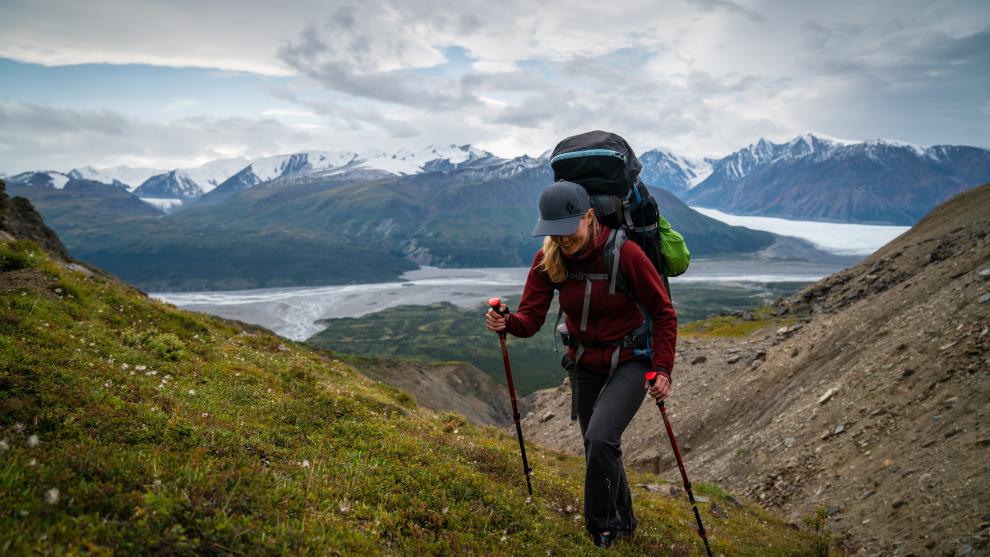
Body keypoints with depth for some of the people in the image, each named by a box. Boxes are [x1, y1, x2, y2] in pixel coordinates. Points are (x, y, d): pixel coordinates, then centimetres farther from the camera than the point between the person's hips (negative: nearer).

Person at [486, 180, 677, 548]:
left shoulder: (624, 253, -23)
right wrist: (508, 323, -37)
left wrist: (663, 369, -18)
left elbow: (663, 313, -14)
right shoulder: (547, 260, -11)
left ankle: (601, 530, 1)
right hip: (586, 363, 5)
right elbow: (531, 317, -15)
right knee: (598, 448, 16)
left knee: (600, 438, -24)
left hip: (630, 361, -5)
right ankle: (623, 521, 42)